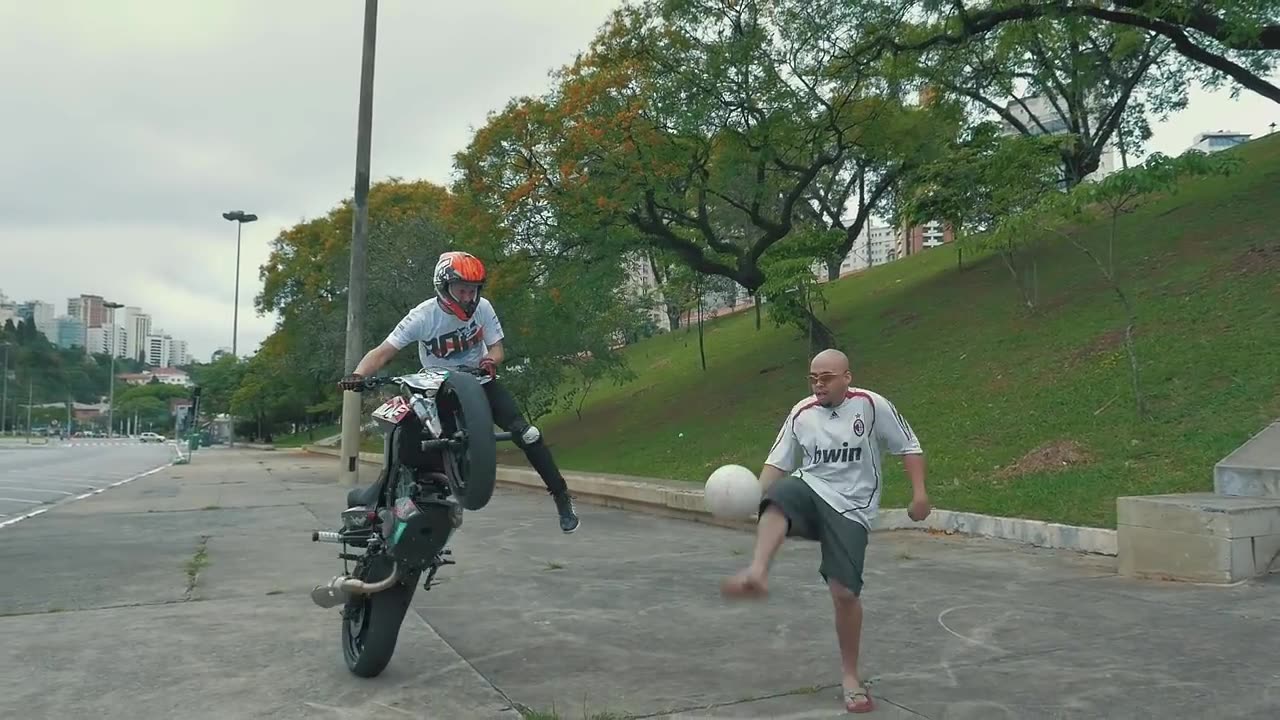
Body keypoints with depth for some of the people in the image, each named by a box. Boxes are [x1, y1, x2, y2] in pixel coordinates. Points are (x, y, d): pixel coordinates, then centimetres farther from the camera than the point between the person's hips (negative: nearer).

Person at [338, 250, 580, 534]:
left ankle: (561, 496, -5)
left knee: (524, 433, -16)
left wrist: (490, 360, -33)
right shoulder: (422, 316, -21)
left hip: (479, 381, 0)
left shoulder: (482, 307, -15)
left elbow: (496, 348, -8)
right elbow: (383, 352, -24)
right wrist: (358, 375, -43)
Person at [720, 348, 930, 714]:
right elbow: (778, 462, 7)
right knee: (777, 500, -35)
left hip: (850, 508, -2)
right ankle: (757, 574, -54)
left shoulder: (872, 405, -5)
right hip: (809, 489, 2)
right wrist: (756, 494, -9)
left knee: (845, 592, -9)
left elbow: (909, 446, 3)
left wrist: (919, 492, -5)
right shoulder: (801, 413, 4)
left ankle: (850, 676, 12)